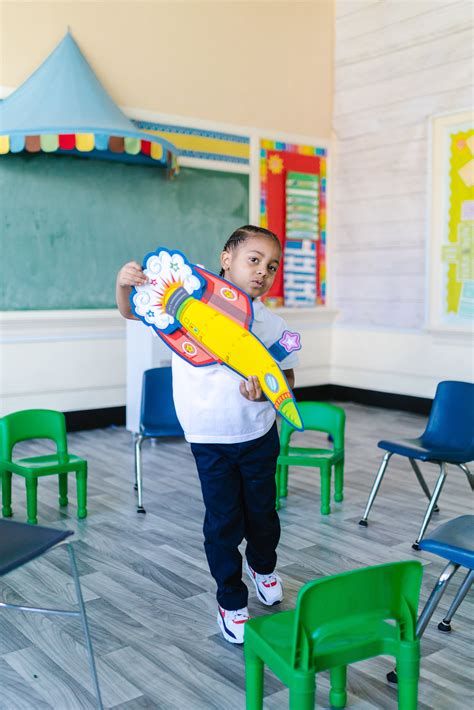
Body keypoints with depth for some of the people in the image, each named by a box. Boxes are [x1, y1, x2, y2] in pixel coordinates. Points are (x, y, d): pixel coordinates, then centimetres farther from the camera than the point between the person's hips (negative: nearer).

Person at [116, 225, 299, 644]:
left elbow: (287, 379, 1)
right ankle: (231, 602, 28)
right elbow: (134, 312, -12)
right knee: (224, 522, 6)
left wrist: (265, 388, -22)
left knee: (262, 512, 19)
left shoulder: (273, 324, -7)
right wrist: (125, 286, -35)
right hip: (210, 439, -2)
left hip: (259, 436, 2)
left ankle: (262, 565, 52)